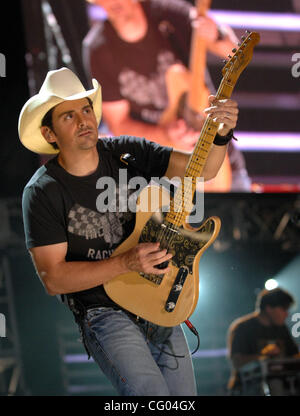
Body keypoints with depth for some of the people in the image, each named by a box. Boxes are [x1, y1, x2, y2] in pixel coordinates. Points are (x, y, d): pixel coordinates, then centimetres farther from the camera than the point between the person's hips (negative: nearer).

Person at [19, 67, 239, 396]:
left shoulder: (127, 152, -1)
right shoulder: (42, 192, -12)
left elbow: (201, 169, -7)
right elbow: (53, 278, -15)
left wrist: (221, 134, -28)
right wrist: (126, 263, -24)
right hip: (104, 311, -5)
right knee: (153, 394, -26)